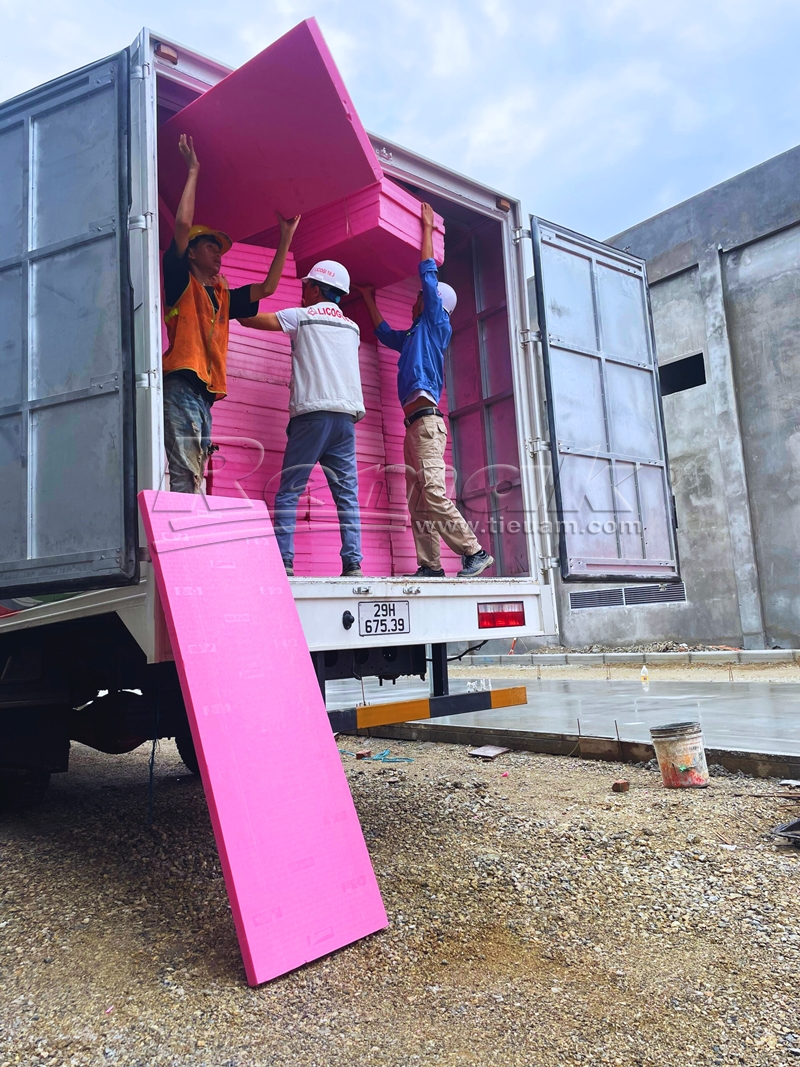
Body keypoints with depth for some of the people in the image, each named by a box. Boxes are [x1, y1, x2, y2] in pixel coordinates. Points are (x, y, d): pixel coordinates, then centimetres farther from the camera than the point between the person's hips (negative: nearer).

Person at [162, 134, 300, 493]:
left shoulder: (223, 296, 26)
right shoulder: (181, 281, 9)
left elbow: (266, 288, 27)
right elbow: (183, 223, -1)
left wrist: (286, 238, 28)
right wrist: (193, 171, 7)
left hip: (206, 393, 7)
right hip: (181, 385, -7)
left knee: (193, 478, 2)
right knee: (183, 476, -17)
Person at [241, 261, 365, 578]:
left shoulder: (302, 316, 6)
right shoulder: (352, 327, 21)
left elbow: (250, 319, 10)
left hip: (312, 413, -5)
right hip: (346, 414, 5)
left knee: (288, 492, -2)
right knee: (347, 493, 3)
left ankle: (283, 561, -10)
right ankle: (353, 564, -4)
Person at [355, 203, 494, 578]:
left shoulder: (436, 325, 7)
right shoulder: (414, 336, 29)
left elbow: (428, 274, 5)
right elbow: (384, 333, 46)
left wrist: (427, 228, 13)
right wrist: (368, 297, 50)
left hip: (426, 418, -9)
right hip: (414, 422, 9)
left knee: (433, 491, -20)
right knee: (417, 500, 1)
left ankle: (475, 552, -19)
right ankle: (430, 565, -2)